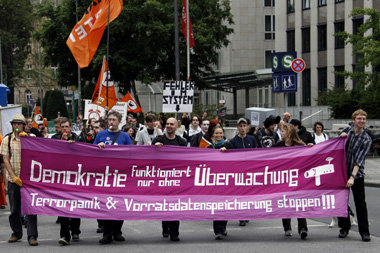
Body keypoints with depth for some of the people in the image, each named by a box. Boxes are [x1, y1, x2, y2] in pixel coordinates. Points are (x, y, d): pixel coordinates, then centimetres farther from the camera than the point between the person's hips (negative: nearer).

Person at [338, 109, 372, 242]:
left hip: (357, 174, -3)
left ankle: (364, 232, 3)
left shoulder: (366, 139, -6)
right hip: (342, 171, 3)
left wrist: (352, 177, -25)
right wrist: (341, 136, -4)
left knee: (360, 203, -3)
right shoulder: (347, 130, 5)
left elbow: (359, 160, -15)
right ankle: (344, 228, 22)